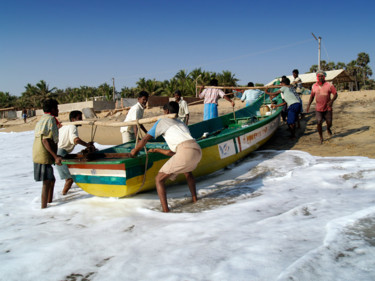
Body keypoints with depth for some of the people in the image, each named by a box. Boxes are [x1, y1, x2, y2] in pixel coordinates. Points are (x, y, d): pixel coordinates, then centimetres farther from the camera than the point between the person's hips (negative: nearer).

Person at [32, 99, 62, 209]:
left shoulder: (42, 119, 17)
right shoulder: (50, 119, -13)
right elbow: (45, 140, -21)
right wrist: (56, 157, -24)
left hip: (38, 155, 10)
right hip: (44, 157, -10)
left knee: (52, 180, 18)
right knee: (47, 182, -4)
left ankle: (49, 202, 28)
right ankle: (44, 207, 0)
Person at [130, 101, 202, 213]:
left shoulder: (162, 121, 18)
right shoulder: (182, 124, 36)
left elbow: (145, 139, 17)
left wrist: (134, 151, 34)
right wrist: (157, 150, 48)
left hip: (185, 152, -7)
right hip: (198, 150, 7)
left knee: (159, 179, 5)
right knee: (187, 171, 40)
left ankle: (165, 210, -6)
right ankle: (194, 198, 44)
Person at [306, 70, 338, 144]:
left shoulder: (329, 85, -5)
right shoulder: (314, 86, 2)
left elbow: (335, 94, -5)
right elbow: (312, 96, 13)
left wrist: (331, 101, -23)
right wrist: (308, 105, 2)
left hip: (327, 108, -1)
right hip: (318, 109, 1)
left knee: (329, 123, 4)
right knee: (319, 123, -10)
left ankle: (328, 128, 42)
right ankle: (321, 138, 8)